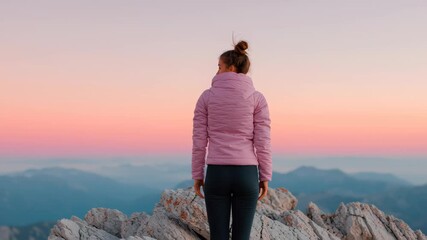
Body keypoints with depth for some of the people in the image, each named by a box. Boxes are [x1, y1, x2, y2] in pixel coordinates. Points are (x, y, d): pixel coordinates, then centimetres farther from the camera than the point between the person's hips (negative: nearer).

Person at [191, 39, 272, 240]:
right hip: (246, 175, 0)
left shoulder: (206, 97, 0)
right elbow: (263, 142, -5)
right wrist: (265, 177, 3)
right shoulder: (257, 98, -1)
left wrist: (197, 176, 8)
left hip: (216, 174, 0)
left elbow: (199, 140, 0)